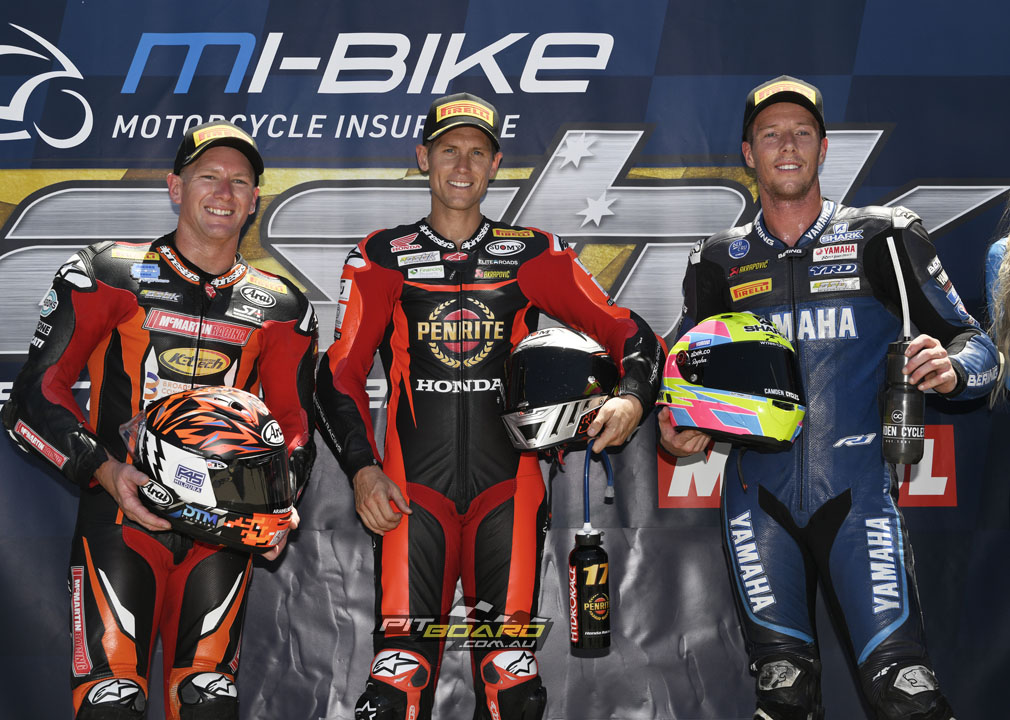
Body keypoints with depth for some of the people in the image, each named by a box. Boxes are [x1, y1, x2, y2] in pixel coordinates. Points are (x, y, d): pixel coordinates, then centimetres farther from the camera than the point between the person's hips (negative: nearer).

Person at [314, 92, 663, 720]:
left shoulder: (532, 255, 11)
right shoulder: (383, 258, 10)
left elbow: (628, 331, 9)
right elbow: (341, 372, 7)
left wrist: (633, 397, -12)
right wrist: (363, 468, -5)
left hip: (508, 485, 1)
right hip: (412, 488, 0)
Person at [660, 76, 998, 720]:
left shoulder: (884, 238, 5)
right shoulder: (719, 262, 11)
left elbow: (974, 343, 5)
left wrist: (951, 369, -17)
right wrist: (677, 422, 0)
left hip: (858, 491, -2)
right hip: (760, 497, 2)